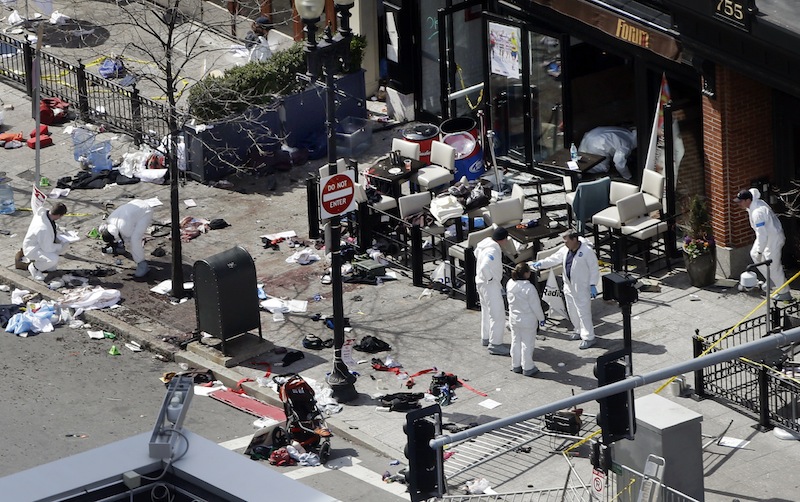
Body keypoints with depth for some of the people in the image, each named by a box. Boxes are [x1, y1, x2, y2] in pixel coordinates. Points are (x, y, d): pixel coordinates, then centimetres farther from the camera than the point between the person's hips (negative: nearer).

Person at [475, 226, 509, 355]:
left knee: (487, 311, 24)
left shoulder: (485, 243, 2)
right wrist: (489, 278, -22)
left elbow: (477, 252, 23)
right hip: (490, 285, -10)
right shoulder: (493, 251, -27)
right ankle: (494, 344, -5)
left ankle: (485, 338, 37)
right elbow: (484, 267, -39)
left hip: (481, 282, 10)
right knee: (497, 315, -6)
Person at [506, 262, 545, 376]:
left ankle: (516, 365, 29)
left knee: (516, 342, 19)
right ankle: (527, 368, 14)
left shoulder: (509, 284, -7)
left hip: (514, 319, 6)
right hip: (528, 320, -6)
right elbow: (536, 306, -18)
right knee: (527, 344, 6)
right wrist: (541, 318, -3)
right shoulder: (529, 288, -27)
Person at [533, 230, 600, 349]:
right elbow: (554, 259, 12)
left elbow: (594, 269, -14)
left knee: (583, 313, -6)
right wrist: (540, 264, -1)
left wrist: (593, 285, -16)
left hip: (582, 288, -8)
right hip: (569, 287, 8)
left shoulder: (587, 251, -17)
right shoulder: (565, 250, 4)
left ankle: (588, 337, 0)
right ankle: (579, 331, 35)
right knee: (572, 312, 17)